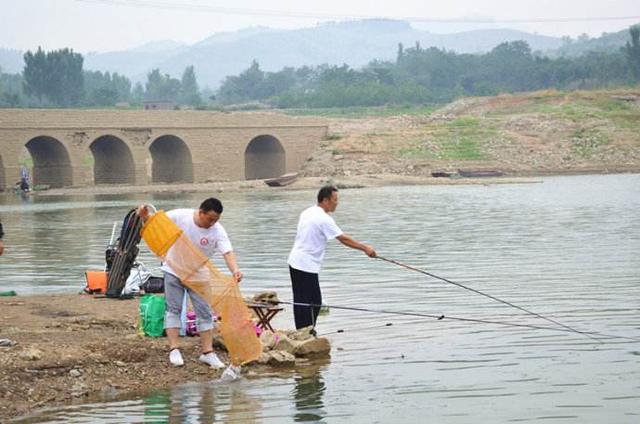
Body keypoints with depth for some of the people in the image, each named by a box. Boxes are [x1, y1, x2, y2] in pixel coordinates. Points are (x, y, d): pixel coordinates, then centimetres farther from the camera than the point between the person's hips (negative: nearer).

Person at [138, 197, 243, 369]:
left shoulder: (217, 231, -20)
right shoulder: (180, 216, -19)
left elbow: (227, 252, -33)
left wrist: (235, 270, -51)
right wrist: (145, 216, -30)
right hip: (174, 271, -1)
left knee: (204, 312, -1)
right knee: (173, 309, -2)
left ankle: (207, 352, 4)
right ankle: (174, 350, 0)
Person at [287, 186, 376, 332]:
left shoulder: (307, 212, 11)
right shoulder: (324, 219, -16)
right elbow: (344, 239, -16)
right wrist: (365, 248, -10)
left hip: (295, 262, 9)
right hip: (307, 266, -9)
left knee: (300, 301, 13)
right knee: (314, 301, -6)